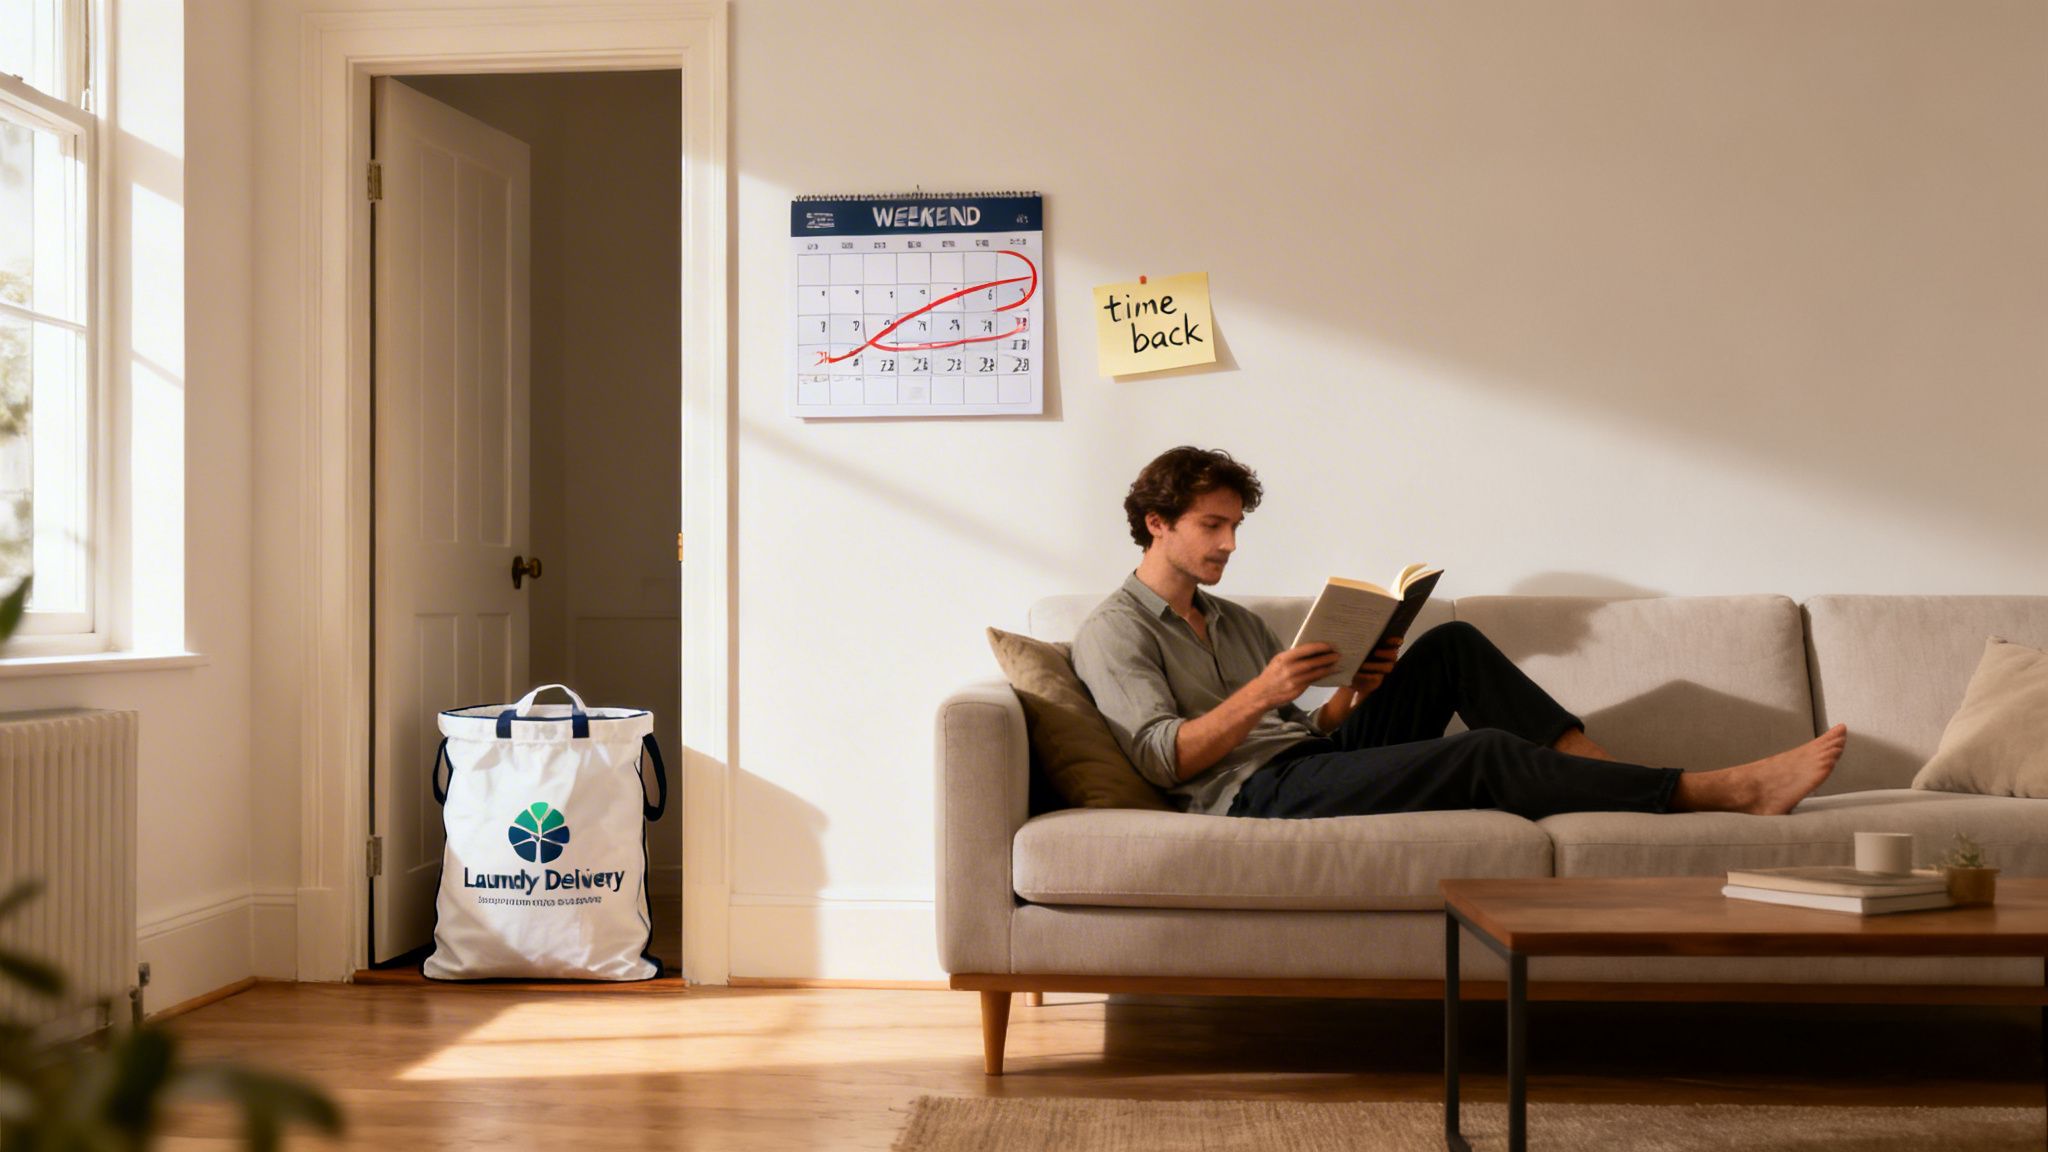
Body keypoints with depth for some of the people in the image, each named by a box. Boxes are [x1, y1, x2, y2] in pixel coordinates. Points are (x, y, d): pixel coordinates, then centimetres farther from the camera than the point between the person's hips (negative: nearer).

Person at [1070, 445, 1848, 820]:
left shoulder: (1235, 622, 26)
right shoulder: (1113, 632, 0)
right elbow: (1163, 757, -13)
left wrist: (1356, 692, -2)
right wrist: (1262, 693, -22)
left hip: (1315, 759, 8)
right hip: (1258, 792, -8)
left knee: (1452, 645, -4)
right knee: (1486, 754, -22)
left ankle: (1603, 774, -12)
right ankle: (1730, 791, -21)